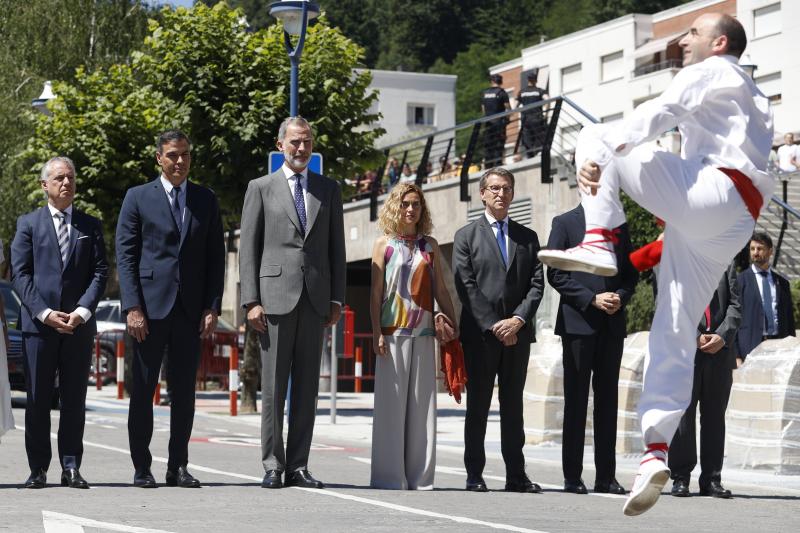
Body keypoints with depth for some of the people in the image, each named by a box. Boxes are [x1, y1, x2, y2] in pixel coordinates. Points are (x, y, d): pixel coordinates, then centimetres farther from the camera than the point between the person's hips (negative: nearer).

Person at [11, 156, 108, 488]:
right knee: (37, 399, 0)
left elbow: (100, 272, 5)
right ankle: (38, 469, 4)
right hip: (38, 323, -1)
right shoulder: (28, 224, 8)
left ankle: (71, 467, 4)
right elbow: (19, 274, 1)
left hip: (79, 324, 1)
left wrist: (82, 311, -10)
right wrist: (44, 312, -11)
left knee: (75, 399, 1)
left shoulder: (90, 226, 13)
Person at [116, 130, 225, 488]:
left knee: (184, 392, 4)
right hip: (150, 307, -2)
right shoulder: (138, 198, 4)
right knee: (143, 390, 1)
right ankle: (142, 468, 7)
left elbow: (216, 258, 10)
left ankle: (178, 467, 10)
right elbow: (125, 255, -1)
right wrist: (132, 307, -10)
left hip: (191, 310, 3)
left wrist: (212, 308, 0)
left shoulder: (206, 200, 12)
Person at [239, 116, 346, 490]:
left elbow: (336, 248, 14)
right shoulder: (261, 189, 6)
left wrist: (336, 299, 5)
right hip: (276, 297, -3)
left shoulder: (329, 190, 14)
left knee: (307, 387, 3)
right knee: (273, 386, -2)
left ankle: (298, 466, 7)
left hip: (315, 299, 3)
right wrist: (251, 301, -6)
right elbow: (248, 248, 3)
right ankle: (273, 466, 2)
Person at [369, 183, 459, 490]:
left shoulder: (430, 245, 12)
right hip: (393, 333, -3)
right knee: (392, 403, -4)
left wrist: (454, 325, 7)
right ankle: (390, 475, -1)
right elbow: (376, 292, 1)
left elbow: (440, 289, 13)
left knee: (422, 404, 2)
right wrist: (376, 333, -7)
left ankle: (419, 475, 6)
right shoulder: (384, 244, 4)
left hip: (424, 334, 3)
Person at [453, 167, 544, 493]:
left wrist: (518, 319, -10)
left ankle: (516, 475, 6)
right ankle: (474, 475, 2)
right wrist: (494, 326, -12)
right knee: (478, 405, 0)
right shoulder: (466, 236, 6)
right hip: (479, 333, -3)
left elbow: (537, 284, 6)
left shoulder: (527, 238, 15)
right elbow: (466, 287, -4)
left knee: (513, 405, 5)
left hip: (517, 333, 3)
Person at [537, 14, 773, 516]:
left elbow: (660, 112, -11)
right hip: (732, 223, 9)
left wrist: (598, 155, -24)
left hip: (709, 191, -9)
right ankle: (656, 452, -2)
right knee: (674, 334, 5)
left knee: (596, 137, -1)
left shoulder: (710, 73, 6)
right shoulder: (755, 101, 34)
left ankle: (598, 242, -18)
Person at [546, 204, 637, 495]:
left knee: (607, 398, 5)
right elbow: (555, 273, -5)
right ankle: (572, 476, 2)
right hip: (577, 322, -4)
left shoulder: (619, 227, 15)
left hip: (612, 324, 4)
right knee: (576, 398, -1)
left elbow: (630, 272, 17)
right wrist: (592, 299, -13)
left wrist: (621, 296, -4)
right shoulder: (565, 223, 2)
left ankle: (606, 476, 7)